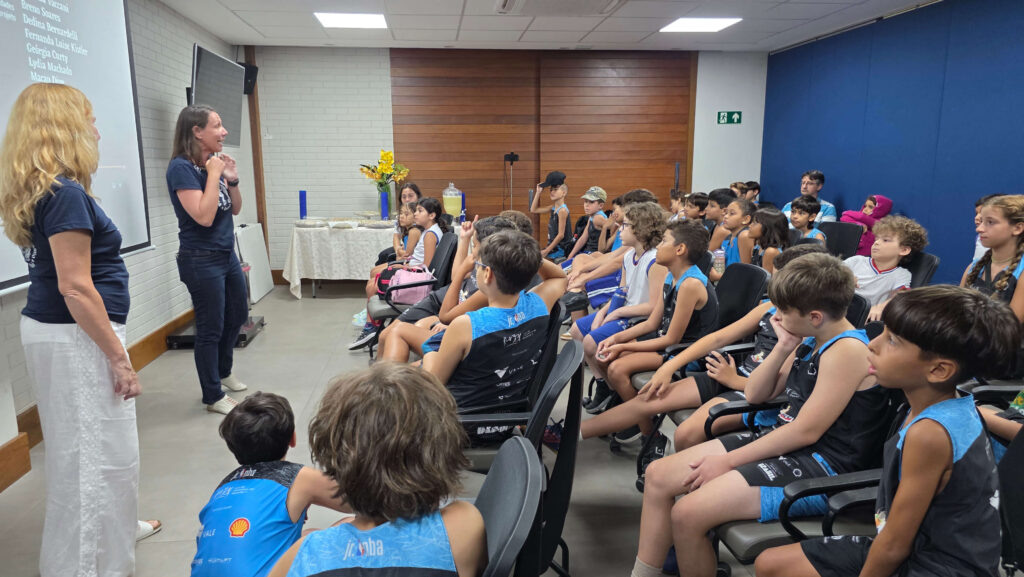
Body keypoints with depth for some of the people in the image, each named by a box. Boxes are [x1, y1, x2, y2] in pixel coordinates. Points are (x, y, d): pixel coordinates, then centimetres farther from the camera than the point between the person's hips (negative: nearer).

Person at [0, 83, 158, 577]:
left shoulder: (40, 190, 10)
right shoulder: (65, 194, -19)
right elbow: (75, 288, -23)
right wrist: (118, 358, -20)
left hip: (47, 328, 10)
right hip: (75, 337, -10)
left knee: (78, 443, 23)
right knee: (101, 452, 0)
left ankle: (115, 527, 42)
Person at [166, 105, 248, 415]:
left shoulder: (214, 163, 5)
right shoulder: (181, 168, -17)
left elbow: (235, 209, 11)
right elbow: (203, 216, -26)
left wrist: (232, 180, -6)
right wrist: (213, 175, -20)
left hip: (227, 255, 9)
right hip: (201, 260, -9)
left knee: (237, 315, 22)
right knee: (211, 328, 2)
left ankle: (223, 372, 45)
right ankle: (213, 397, 19)